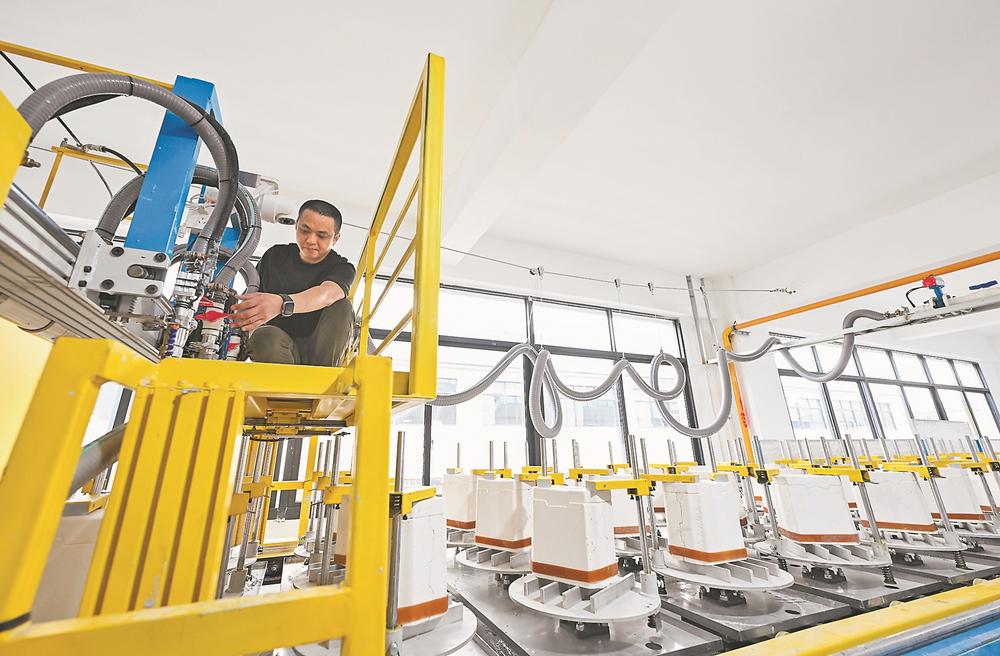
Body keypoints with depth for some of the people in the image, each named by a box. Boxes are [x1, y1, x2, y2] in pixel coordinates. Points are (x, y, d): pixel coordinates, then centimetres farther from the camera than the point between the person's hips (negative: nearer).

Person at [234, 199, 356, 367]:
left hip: (320, 351, -1)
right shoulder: (275, 255, 10)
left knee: (343, 306, -27)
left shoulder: (342, 268, -3)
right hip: (277, 345, 1)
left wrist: (282, 304, -47)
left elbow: (327, 293, -27)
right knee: (265, 338, -33)